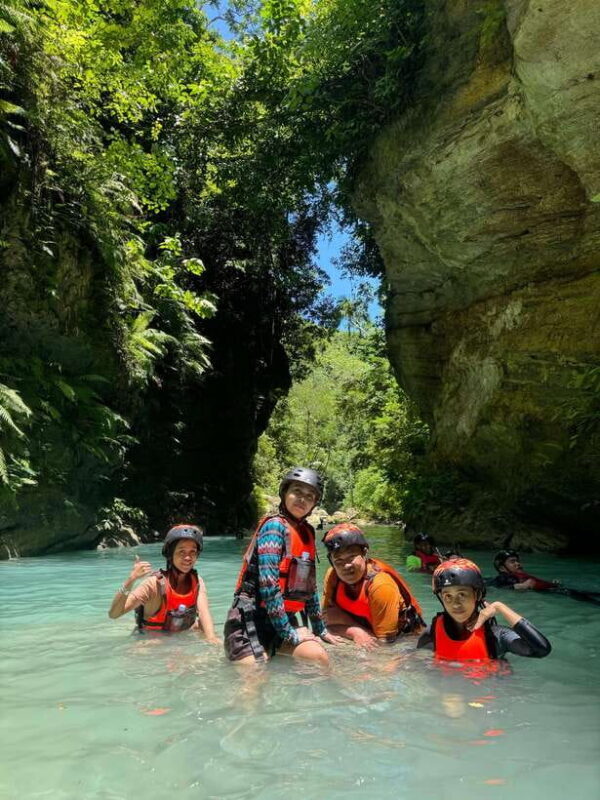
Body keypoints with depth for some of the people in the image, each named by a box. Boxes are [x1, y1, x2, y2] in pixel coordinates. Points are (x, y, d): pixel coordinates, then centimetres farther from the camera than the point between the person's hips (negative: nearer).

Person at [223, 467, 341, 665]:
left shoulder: (307, 533, 12)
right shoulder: (274, 525, -12)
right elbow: (268, 584, -19)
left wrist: (320, 630, 19)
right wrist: (288, 634, -16)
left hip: (286, 617, 7)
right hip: (253, 617, -6)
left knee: (319, 657, -16)